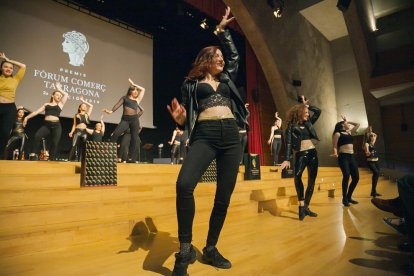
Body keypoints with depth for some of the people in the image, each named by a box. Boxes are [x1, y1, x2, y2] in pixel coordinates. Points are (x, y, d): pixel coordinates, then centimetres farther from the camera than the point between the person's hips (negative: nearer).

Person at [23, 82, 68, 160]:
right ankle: (34, 155, -17)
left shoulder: (60, 104, 17)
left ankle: (52, 159, -1)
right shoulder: (46, 104, 21)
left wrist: (59, 88, 23)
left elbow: (66, 95, 10)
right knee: (37, 136, -25)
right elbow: (36, 112, 19)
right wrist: (27, 117, 12)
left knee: (55, 143, -8)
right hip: (46, 125, 1)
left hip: (56, 126, 0)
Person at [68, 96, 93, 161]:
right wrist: (71, 132, 0)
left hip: (84, 132, 2)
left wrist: (83, 100, 23)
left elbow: (91, 106, 18)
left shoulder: (87, 115, 17)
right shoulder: (76, 115, 13)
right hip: (77, 131, -2)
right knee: (74, 146, -10)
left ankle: (77, 159, -1)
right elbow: (74, 125, 12)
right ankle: (70, 159, -9)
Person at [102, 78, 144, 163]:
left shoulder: (137, 100, 17)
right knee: (116, 133, -20)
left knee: (134, 138, -2)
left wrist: (133, 84, 25)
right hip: (125, 119, -1)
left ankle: (133, 159, 3)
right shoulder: (124, 98, 15)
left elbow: (143, 89, 23)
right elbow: (118, 105, 2)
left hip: (135, 119, 2)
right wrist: (111, 111, -15)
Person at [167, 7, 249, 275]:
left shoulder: (227, 79, 26)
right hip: (204, 135, -4)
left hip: (231, 135, 5)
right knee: (184, 185, -30)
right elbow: (187, 116, 10)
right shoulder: (191, 83, 14)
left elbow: (234, 55, 35)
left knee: (224, 196, 2)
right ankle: (186, 250, -12)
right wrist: (180, 119, -12)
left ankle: (211, 248, 19)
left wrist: (222, 30, 40)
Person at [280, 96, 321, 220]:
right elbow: (288, 143, -8)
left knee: (311, 181, 5)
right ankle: (301, 206, -26)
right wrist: (287, 159, -17)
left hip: (312, 153, 6)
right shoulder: (291, 126, 0)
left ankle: (306, 207, 15)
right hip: (300, 154, -6)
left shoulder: (308, 123, 15)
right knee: (297, 175, -32)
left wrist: (307, 104, 17)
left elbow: (318, 111, 18)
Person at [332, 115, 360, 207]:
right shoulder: (338, 134, 2)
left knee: (356, 177, 3)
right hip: (343, 157, -8)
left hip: (351, 157, 8)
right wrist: (335, 153, -24)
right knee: (346, 176, -22)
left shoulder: (350, 133, 22)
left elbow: (357, 124, 34)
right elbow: (334, 146, -5)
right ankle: (344, 199, -12)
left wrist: (348, 121, 29)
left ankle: (349, 197, 16)